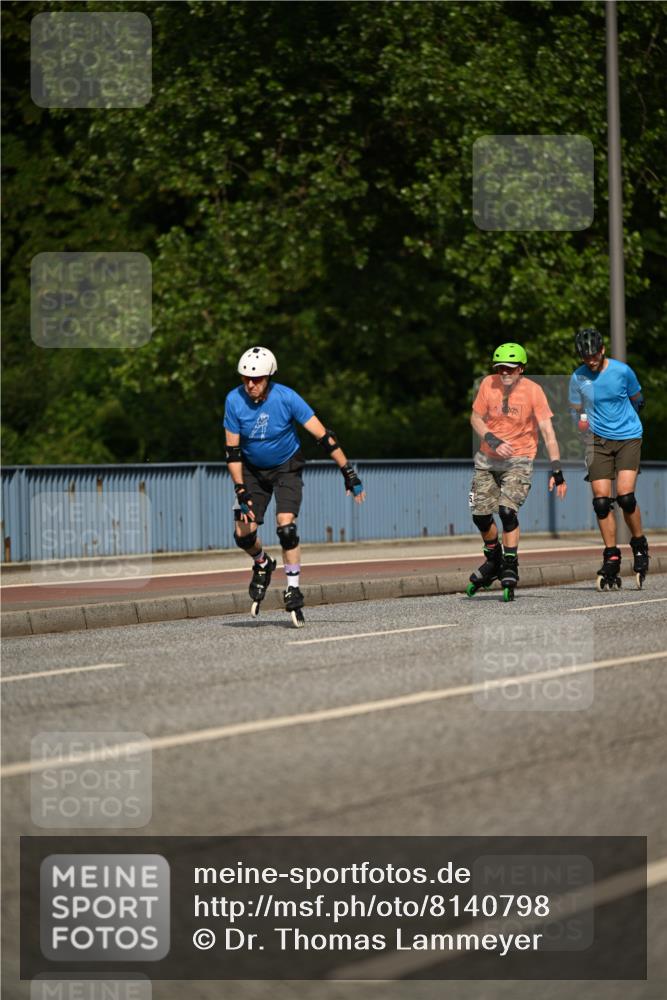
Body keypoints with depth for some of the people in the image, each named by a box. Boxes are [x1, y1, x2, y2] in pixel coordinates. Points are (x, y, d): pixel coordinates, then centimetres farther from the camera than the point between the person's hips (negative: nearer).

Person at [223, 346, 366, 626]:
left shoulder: (286, 398, -24)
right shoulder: (234, 401, -18)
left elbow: (323, 436, -21)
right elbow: (232, 450, -12)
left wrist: (349, 473, -23)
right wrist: (241, 492, -19)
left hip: (286, 468, -2)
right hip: (252, 470, 2)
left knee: (286, 527, -20)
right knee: (243, 534, -5)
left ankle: (293, 590, -8)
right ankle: (262, 565, 29)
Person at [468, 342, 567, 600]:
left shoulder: (532, 390, -15)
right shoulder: (488, 384, -8)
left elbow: (547, 431, -16)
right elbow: (476, 418, 1)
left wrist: (556, 470, -21)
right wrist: (494, 441, -17)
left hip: (519, 460, -3)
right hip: (488, 460, 3)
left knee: (507, 510, -20)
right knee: (480, 514, 0)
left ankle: (510, 570, -8)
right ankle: (493, 562, 27)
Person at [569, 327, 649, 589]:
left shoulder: (622, 371, -7)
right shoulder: (578, 378, -2)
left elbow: (637, 400, 11)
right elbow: (576, 410, 12)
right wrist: (582, 421, -5)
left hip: (628, 437, -2)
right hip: (598, 440, 2)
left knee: (625, 495, -17)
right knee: (601, 500, -7)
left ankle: (640, 546, 7)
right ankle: (611, 560, 2)